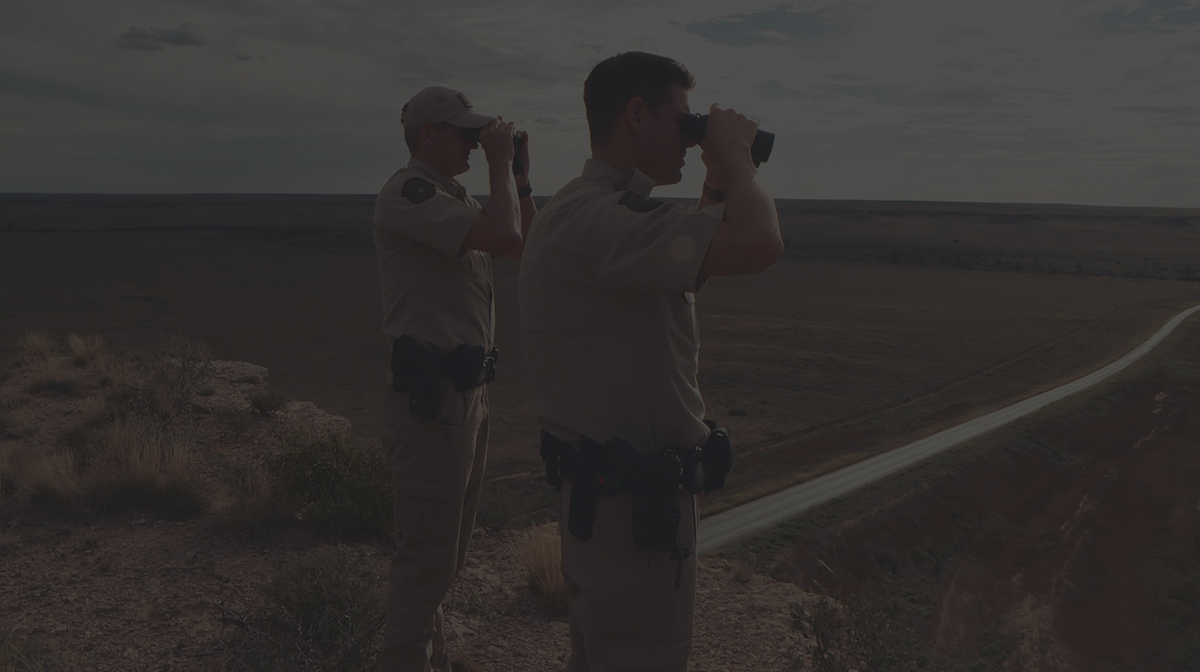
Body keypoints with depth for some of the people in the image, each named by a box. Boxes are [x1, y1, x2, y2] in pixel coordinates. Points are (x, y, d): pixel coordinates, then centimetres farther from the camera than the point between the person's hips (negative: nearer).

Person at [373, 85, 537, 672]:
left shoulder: (452, 197, 17)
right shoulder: (408, 192, -14)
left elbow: (525, 248, 20)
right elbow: (505, 238, -26)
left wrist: (521, 175, 12)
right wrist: (499, 163, -12)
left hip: (468, 389, 10)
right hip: (430, 395, -10)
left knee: (445, 549, 20)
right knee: (427, 553, -4)